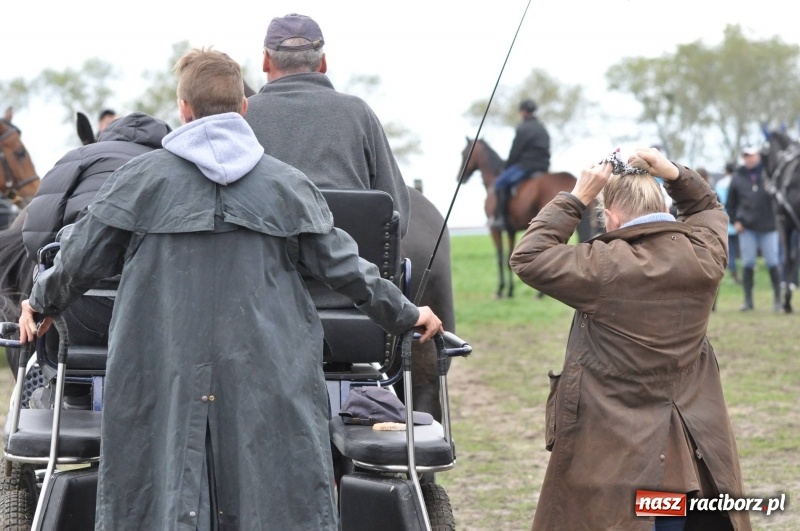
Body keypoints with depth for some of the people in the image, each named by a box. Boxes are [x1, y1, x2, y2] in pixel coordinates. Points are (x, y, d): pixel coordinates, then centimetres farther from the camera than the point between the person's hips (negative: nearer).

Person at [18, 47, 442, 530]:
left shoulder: (141, 178, 3)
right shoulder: (287, 184, 5)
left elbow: (80, 263, 8)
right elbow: (344, 267, 8)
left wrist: (41, 304, 28)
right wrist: (405, 315, 23)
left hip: (162, 379, 0)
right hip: (269, 378, 1)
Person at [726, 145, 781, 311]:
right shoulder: (738, 177, 7)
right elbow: (730, 203, 13)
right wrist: (735, 221, 3)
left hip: (768, 226, -1)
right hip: (746, 228, 1)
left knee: (773, 263, 1)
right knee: (748, 264, 1)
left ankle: (777, 298, 10)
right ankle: (748, 300, 6)